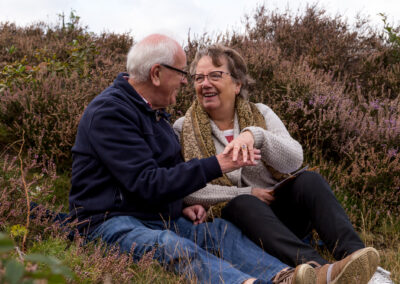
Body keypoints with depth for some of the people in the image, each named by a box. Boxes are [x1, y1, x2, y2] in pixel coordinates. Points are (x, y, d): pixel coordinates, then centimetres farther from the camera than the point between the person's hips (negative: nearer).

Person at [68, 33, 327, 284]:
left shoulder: (154, 110, 19)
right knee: (174, 247, -38)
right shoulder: (108, 112, -13)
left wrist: (182, 205, 8)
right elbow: (146, 183, -22)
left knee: (221, 231, -18)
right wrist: (215, 165, -20)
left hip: (160, 219, 9)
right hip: (113, 224, -8)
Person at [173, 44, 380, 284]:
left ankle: (353, 253, -44)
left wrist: (255, 134, -26)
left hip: (279, 211, 3)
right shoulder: (183, 129, 5)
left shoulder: (260, 114, 10)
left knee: (308, 180, -23)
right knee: (244, 204, -34)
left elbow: (294, 161, -8)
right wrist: (246, 193, -14)